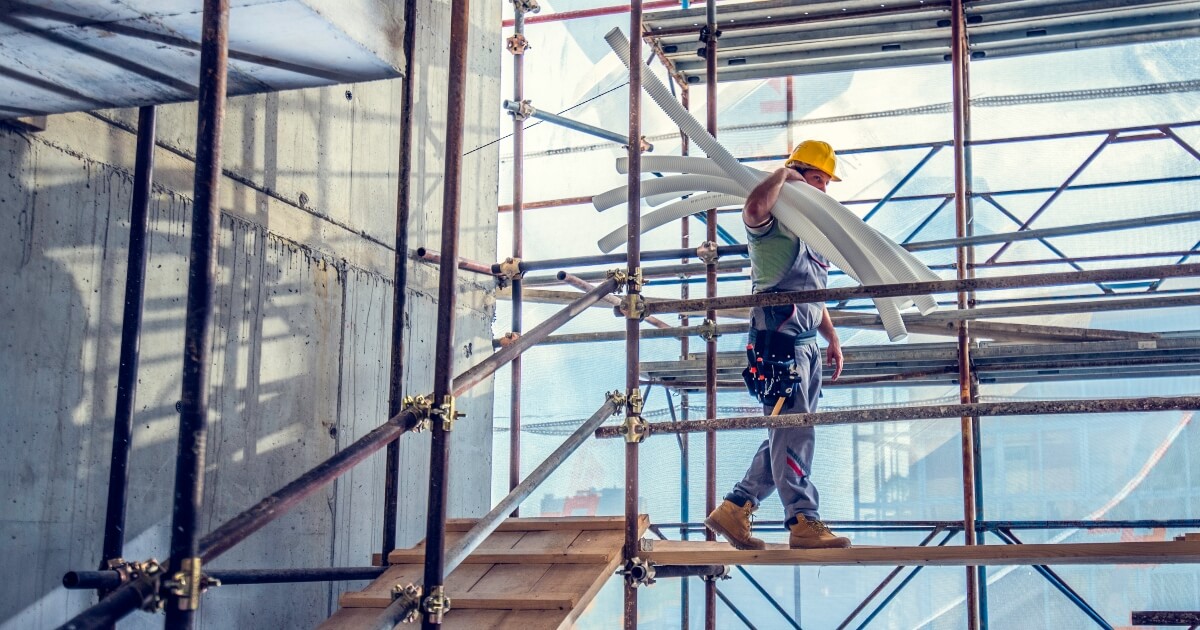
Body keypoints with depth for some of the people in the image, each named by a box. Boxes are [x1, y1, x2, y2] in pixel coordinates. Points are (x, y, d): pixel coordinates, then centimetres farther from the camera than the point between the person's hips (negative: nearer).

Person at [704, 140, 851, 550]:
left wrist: (832, 338, 21)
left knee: (786, 437, 9)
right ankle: (803, 523, -6)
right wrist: (783, 174, -16)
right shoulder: (772, 223, -6)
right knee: (793, 432, -9)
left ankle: (733, 510, 14)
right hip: (778, 339, -10)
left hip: (807, 343, 10)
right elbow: (754, 208, -32)